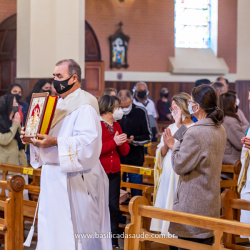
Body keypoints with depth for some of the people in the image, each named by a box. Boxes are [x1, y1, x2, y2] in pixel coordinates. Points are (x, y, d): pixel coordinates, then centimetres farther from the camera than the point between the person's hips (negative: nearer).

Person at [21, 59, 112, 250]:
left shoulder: (84, 105, -11)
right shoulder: (59, 104, 19)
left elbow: (89, 139, -23)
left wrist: (55, 142, -27)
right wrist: (35, 138, 5)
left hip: (73, 178, -9)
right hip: (54, 174, 9)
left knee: (74, 228, -5)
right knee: (52, 228, 10)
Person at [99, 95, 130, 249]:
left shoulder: (116, 125, 15)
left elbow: (125, 151, 15)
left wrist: (122, 144, -7)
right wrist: (114, 142, -17)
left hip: (114, 173, 7)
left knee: (114, 207, 7)